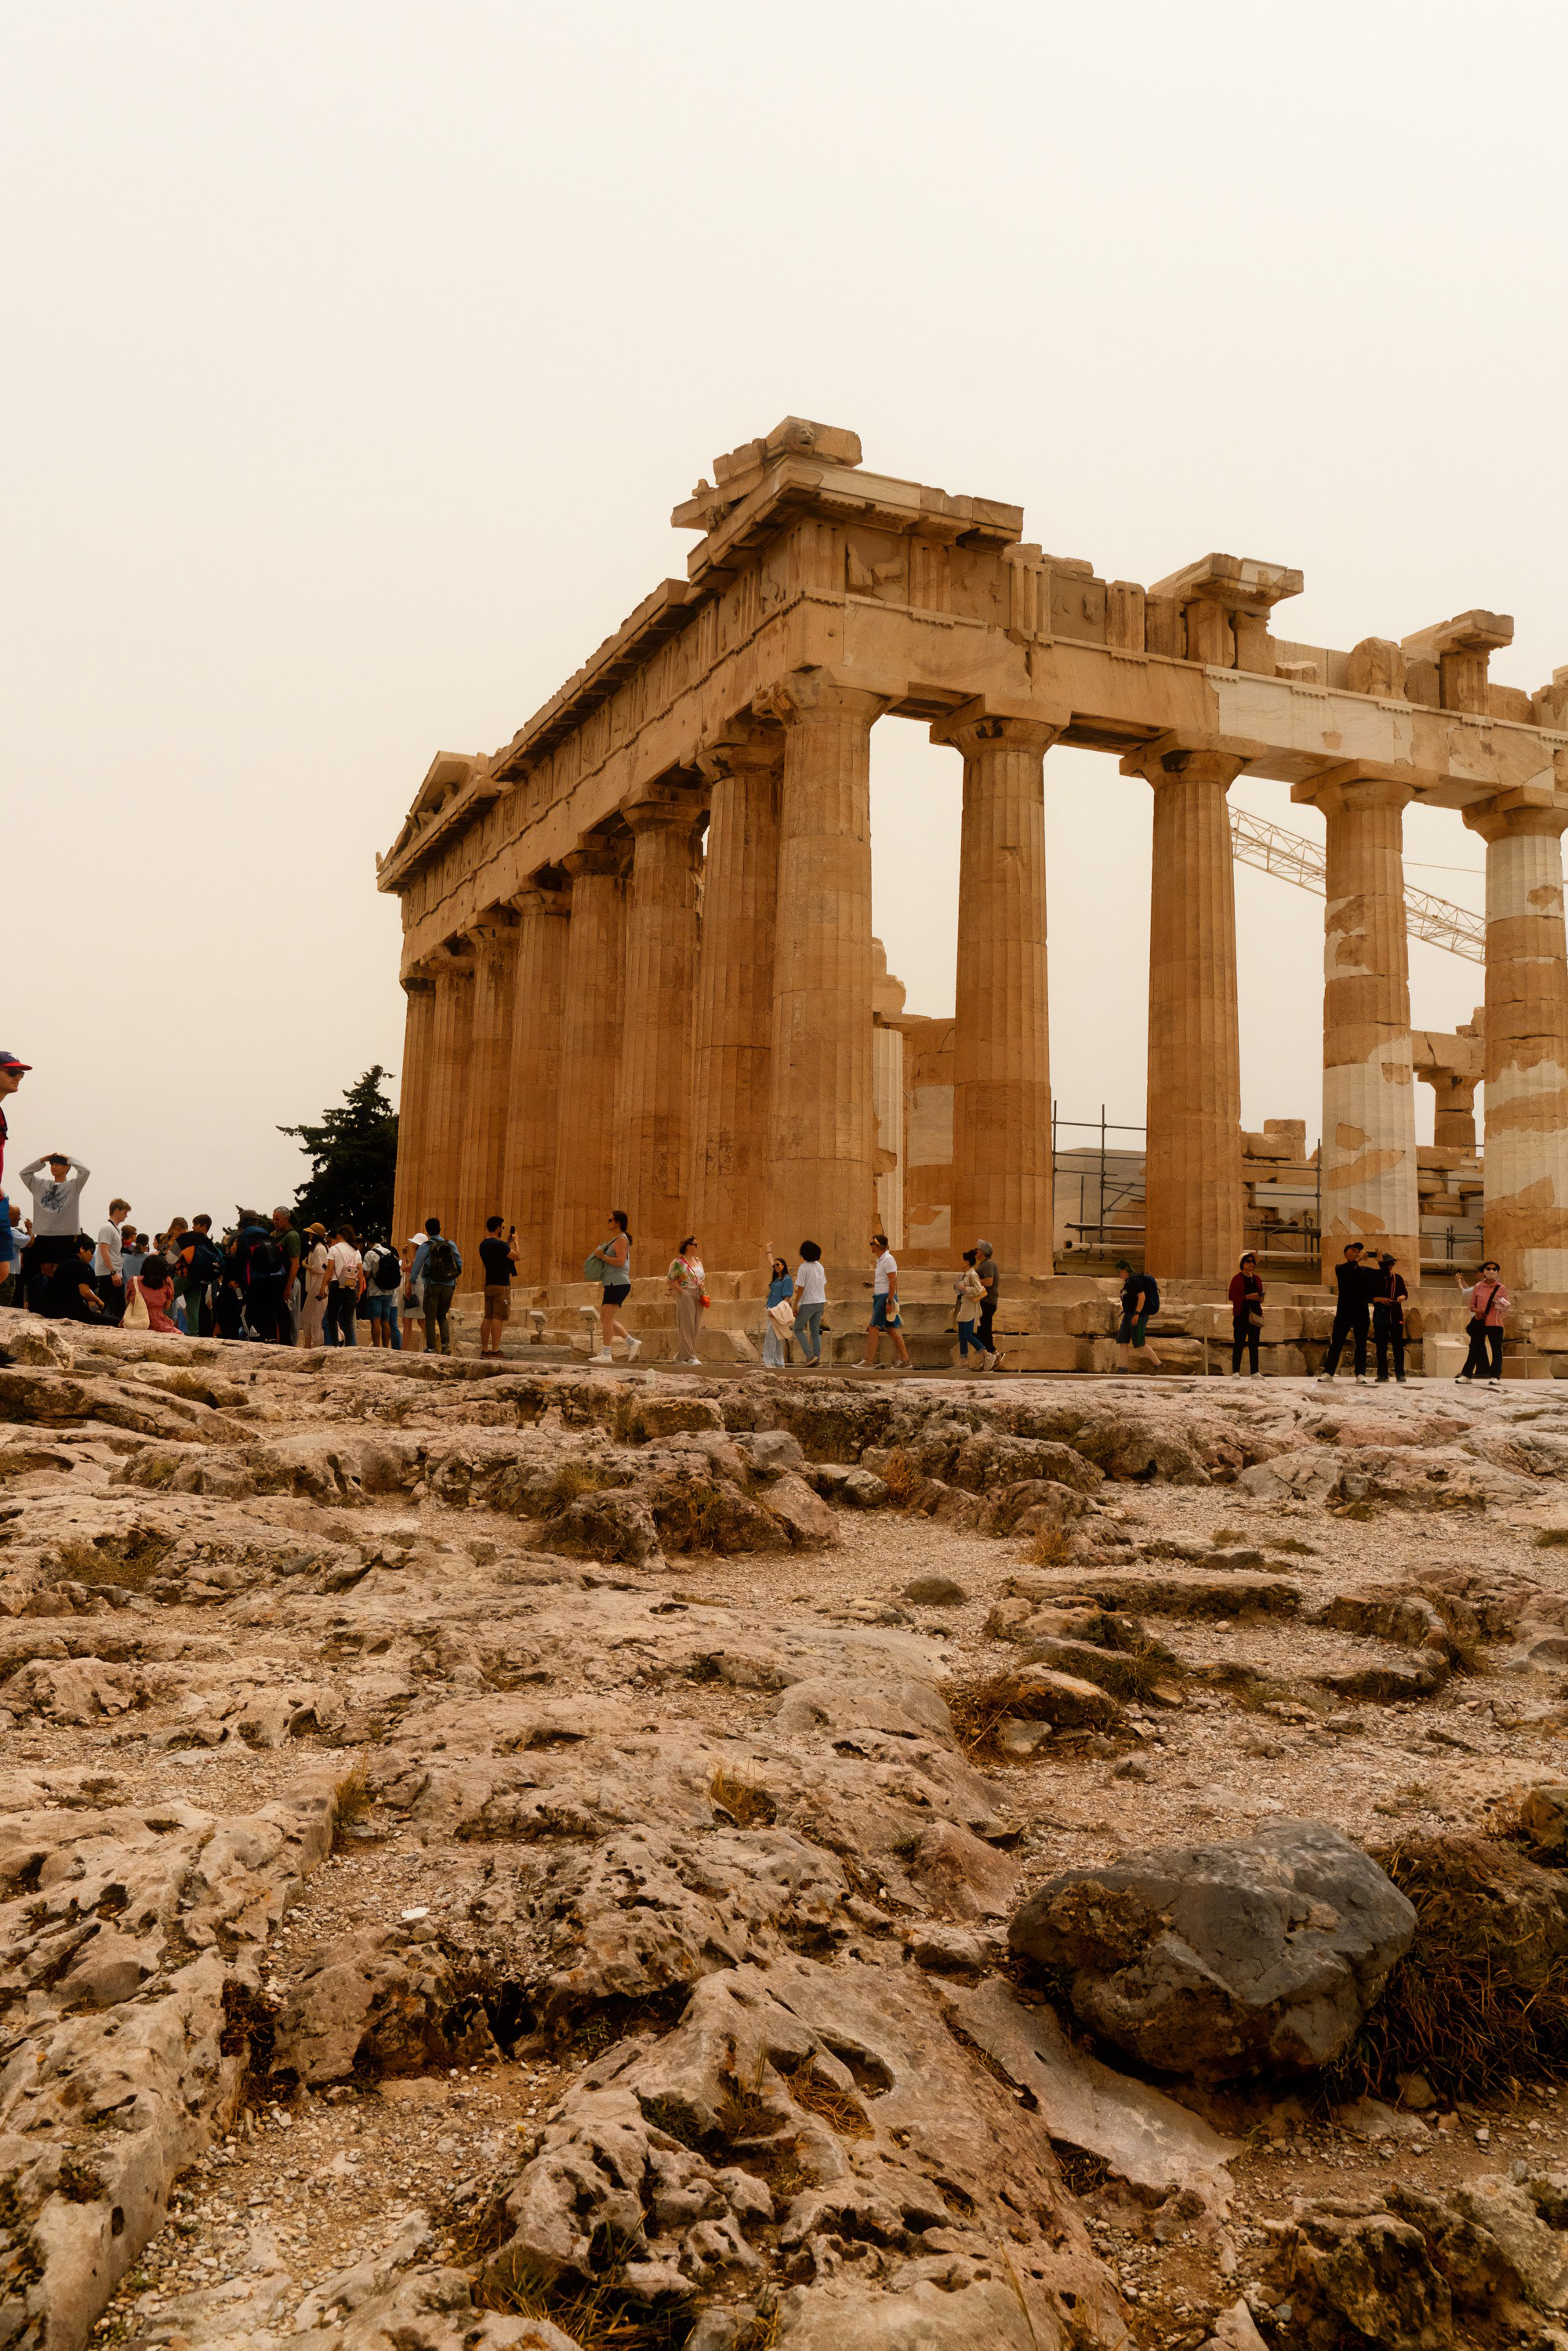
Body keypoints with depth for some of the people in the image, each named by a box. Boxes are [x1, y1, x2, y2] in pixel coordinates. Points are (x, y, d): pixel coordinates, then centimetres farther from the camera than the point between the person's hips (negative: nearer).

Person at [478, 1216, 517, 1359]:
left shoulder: (483, 1244, 12)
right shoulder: (499, 1244, -15)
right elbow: (516, 1256, -9)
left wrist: (508, 1242, 24)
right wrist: (515, 1241, 5)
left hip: (489, 1284, 8)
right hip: (501, 1285, -8)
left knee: (487, 1317, 7)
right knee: (498, 1318, -9)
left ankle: (484, 1350, 7)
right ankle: (495, 1351, -12)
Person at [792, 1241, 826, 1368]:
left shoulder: (804, 1267, -14)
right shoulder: (819, 1266, 8)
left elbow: (800, 1289, -16)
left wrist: (795, 1306, -11)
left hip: (808, 1303, -7)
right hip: (820, 1302, 7)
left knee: (798, 1329, 6)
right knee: (815, 1332, 11)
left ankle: (810, 1355, -9)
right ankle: (817, 1360, 8)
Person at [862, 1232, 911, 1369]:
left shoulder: (888, 1259, -12)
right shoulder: (881, 1260, 18)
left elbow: (893, 1281, -19)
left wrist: (890, 1301, -23)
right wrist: (871, 1284, 13)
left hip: (885, 1297, -10)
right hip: (880, 1297, 10)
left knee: (873, 1328, -10)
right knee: (892, 1330, 8)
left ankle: (868, 1362, -11)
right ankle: (905, 1361, 9)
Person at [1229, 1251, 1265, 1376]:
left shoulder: (1257, 1278, 14)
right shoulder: (1237, 1278, -2)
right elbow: (1232, 1296, -8)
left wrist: (1260, 1298, -2)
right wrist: (1247, 1297, -18)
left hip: (1255, 1314, 5)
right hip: (1241, 1315, -5)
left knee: (1254, 1344, 6)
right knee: (1238, 1344, -4)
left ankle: (1254, 1372, 9)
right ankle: (1236, 1372, -2)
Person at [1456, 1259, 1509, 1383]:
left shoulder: (1501, 1288, 3)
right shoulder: (1478, 1287, 6)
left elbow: (1507, 1305, 4)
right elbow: (1472, 1304, 10)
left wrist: (1501, 1305, -17)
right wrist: (1476, 1311, -10)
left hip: (1495, 1324, -1)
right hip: (1479, 1321, 1)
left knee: (1496, 1350, 2)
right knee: (1475, 1348, 6)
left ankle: (1495, 1376, 8)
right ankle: (1467, 1374, 10)